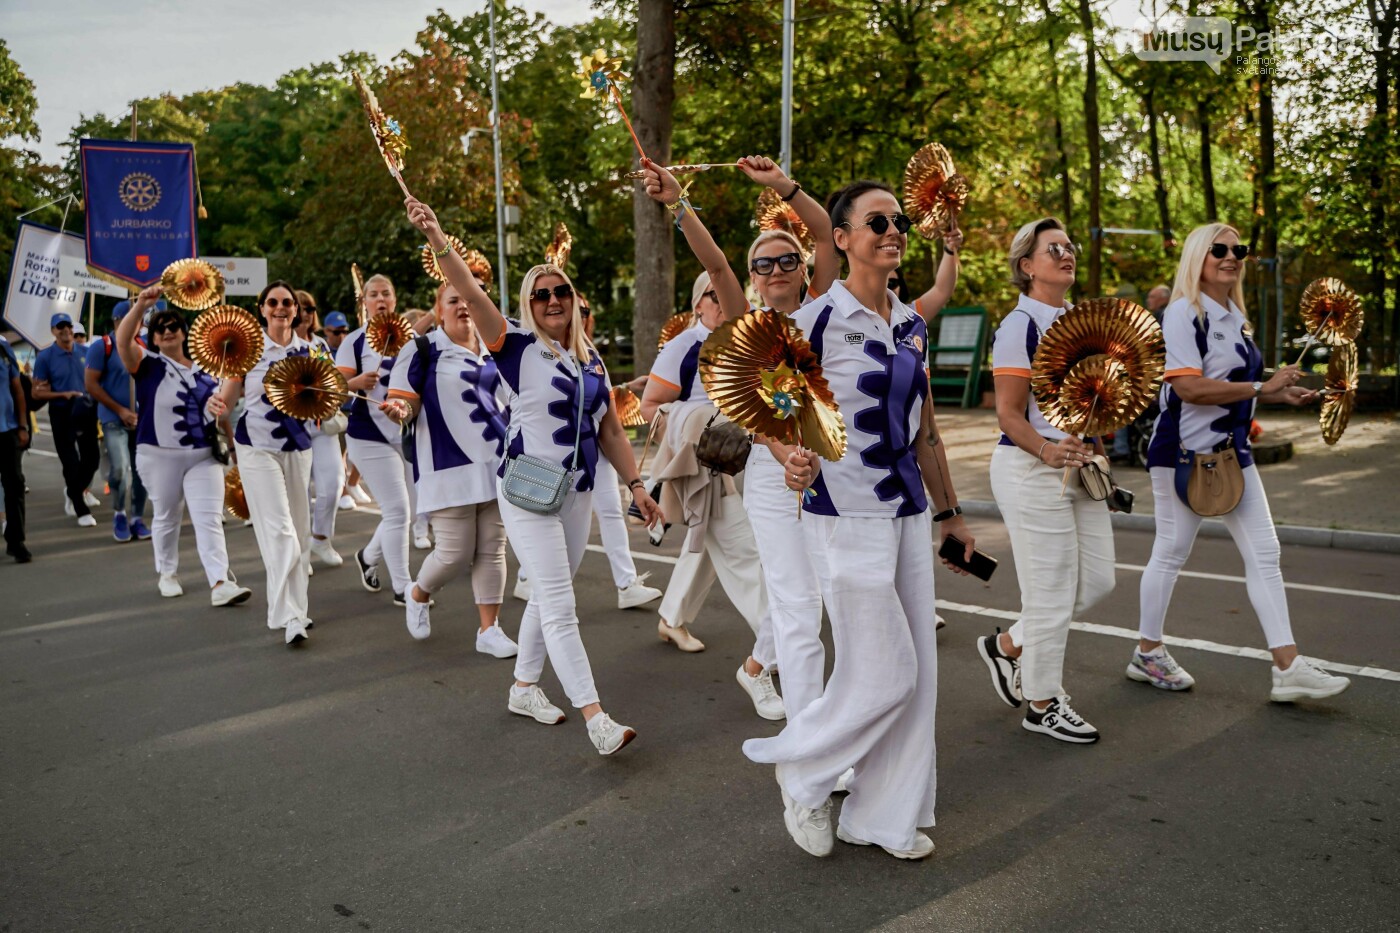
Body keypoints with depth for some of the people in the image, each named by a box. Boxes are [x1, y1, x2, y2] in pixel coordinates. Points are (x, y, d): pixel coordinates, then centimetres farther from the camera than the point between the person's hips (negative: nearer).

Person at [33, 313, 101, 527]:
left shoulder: (84, 353, 4)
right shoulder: (45, 357, -7)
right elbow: (37, 393, -7)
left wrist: (94, 403, 0)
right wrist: (64, 394, -19)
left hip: (86, 412, 4)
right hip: (61, 414, -4)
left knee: (92, 458, 12)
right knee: (71, 462, -1)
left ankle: (76, 490, 40)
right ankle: (81, 510, 7)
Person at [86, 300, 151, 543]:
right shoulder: (102, 347, -4)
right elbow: (90, 384, -8)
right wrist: (120, 410, -13)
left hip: (143, 420, 4)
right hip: (114, 420, -4)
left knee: (140, 471, 5)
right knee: (120, 469, -15)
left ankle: (137, 519, 17)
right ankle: (119, 514, 7)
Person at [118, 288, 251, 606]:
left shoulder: (204, 367, 10)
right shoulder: (148, 364, -1)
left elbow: (221, 404, 19)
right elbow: (122, 341, -20)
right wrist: (141, 305, -30)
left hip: (204, 456, 2)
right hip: (160, 455, -2)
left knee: (209, 519, -7)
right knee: (166, 518, 11)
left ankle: (220, 583, -13)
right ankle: (167, 574, 29)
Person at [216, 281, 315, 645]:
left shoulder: (307, 350, 6)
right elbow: (226, 399, -4)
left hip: (298, 447, 4)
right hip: (258, 448, -4)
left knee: (300, 529, 8)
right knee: (279, 530, -12)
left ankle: (295, 607, 20)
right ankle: (287, 616, -11)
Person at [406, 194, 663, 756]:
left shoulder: (592, 361, 10)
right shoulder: (518, 347, -7)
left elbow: (609, 429, 14)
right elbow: (473, 296, -22)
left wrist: (636, 485, 10)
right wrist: (437, 241, -36)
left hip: (578, 494, 6)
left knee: (548, 596, 15)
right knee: (559, 605, -9)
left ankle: (524, 689, 31)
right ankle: (594, 716, -10)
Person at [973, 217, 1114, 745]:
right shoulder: (1019, 326, -12)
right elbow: (1009, 414, -16)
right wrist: (1047, 452, -31)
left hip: (1076, 466, 9)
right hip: (1030, 469, -9)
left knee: (1097, 579, 12)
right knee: (1051, 590, -1)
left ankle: (1007, 645, 30)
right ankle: (1042, 704, 16)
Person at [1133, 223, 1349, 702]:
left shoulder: (1236, 316, 14)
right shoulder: (1184, 313, -14)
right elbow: (1189, 388, -24)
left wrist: (1281, 394, 11)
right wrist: (1262, 388, -21)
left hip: (1231, 451, 9)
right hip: (1184, 451, -8)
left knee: (1265, 554, 4)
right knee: (1171, 552, 4)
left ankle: (1288, 668, 8)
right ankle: (1148, 652, 21)